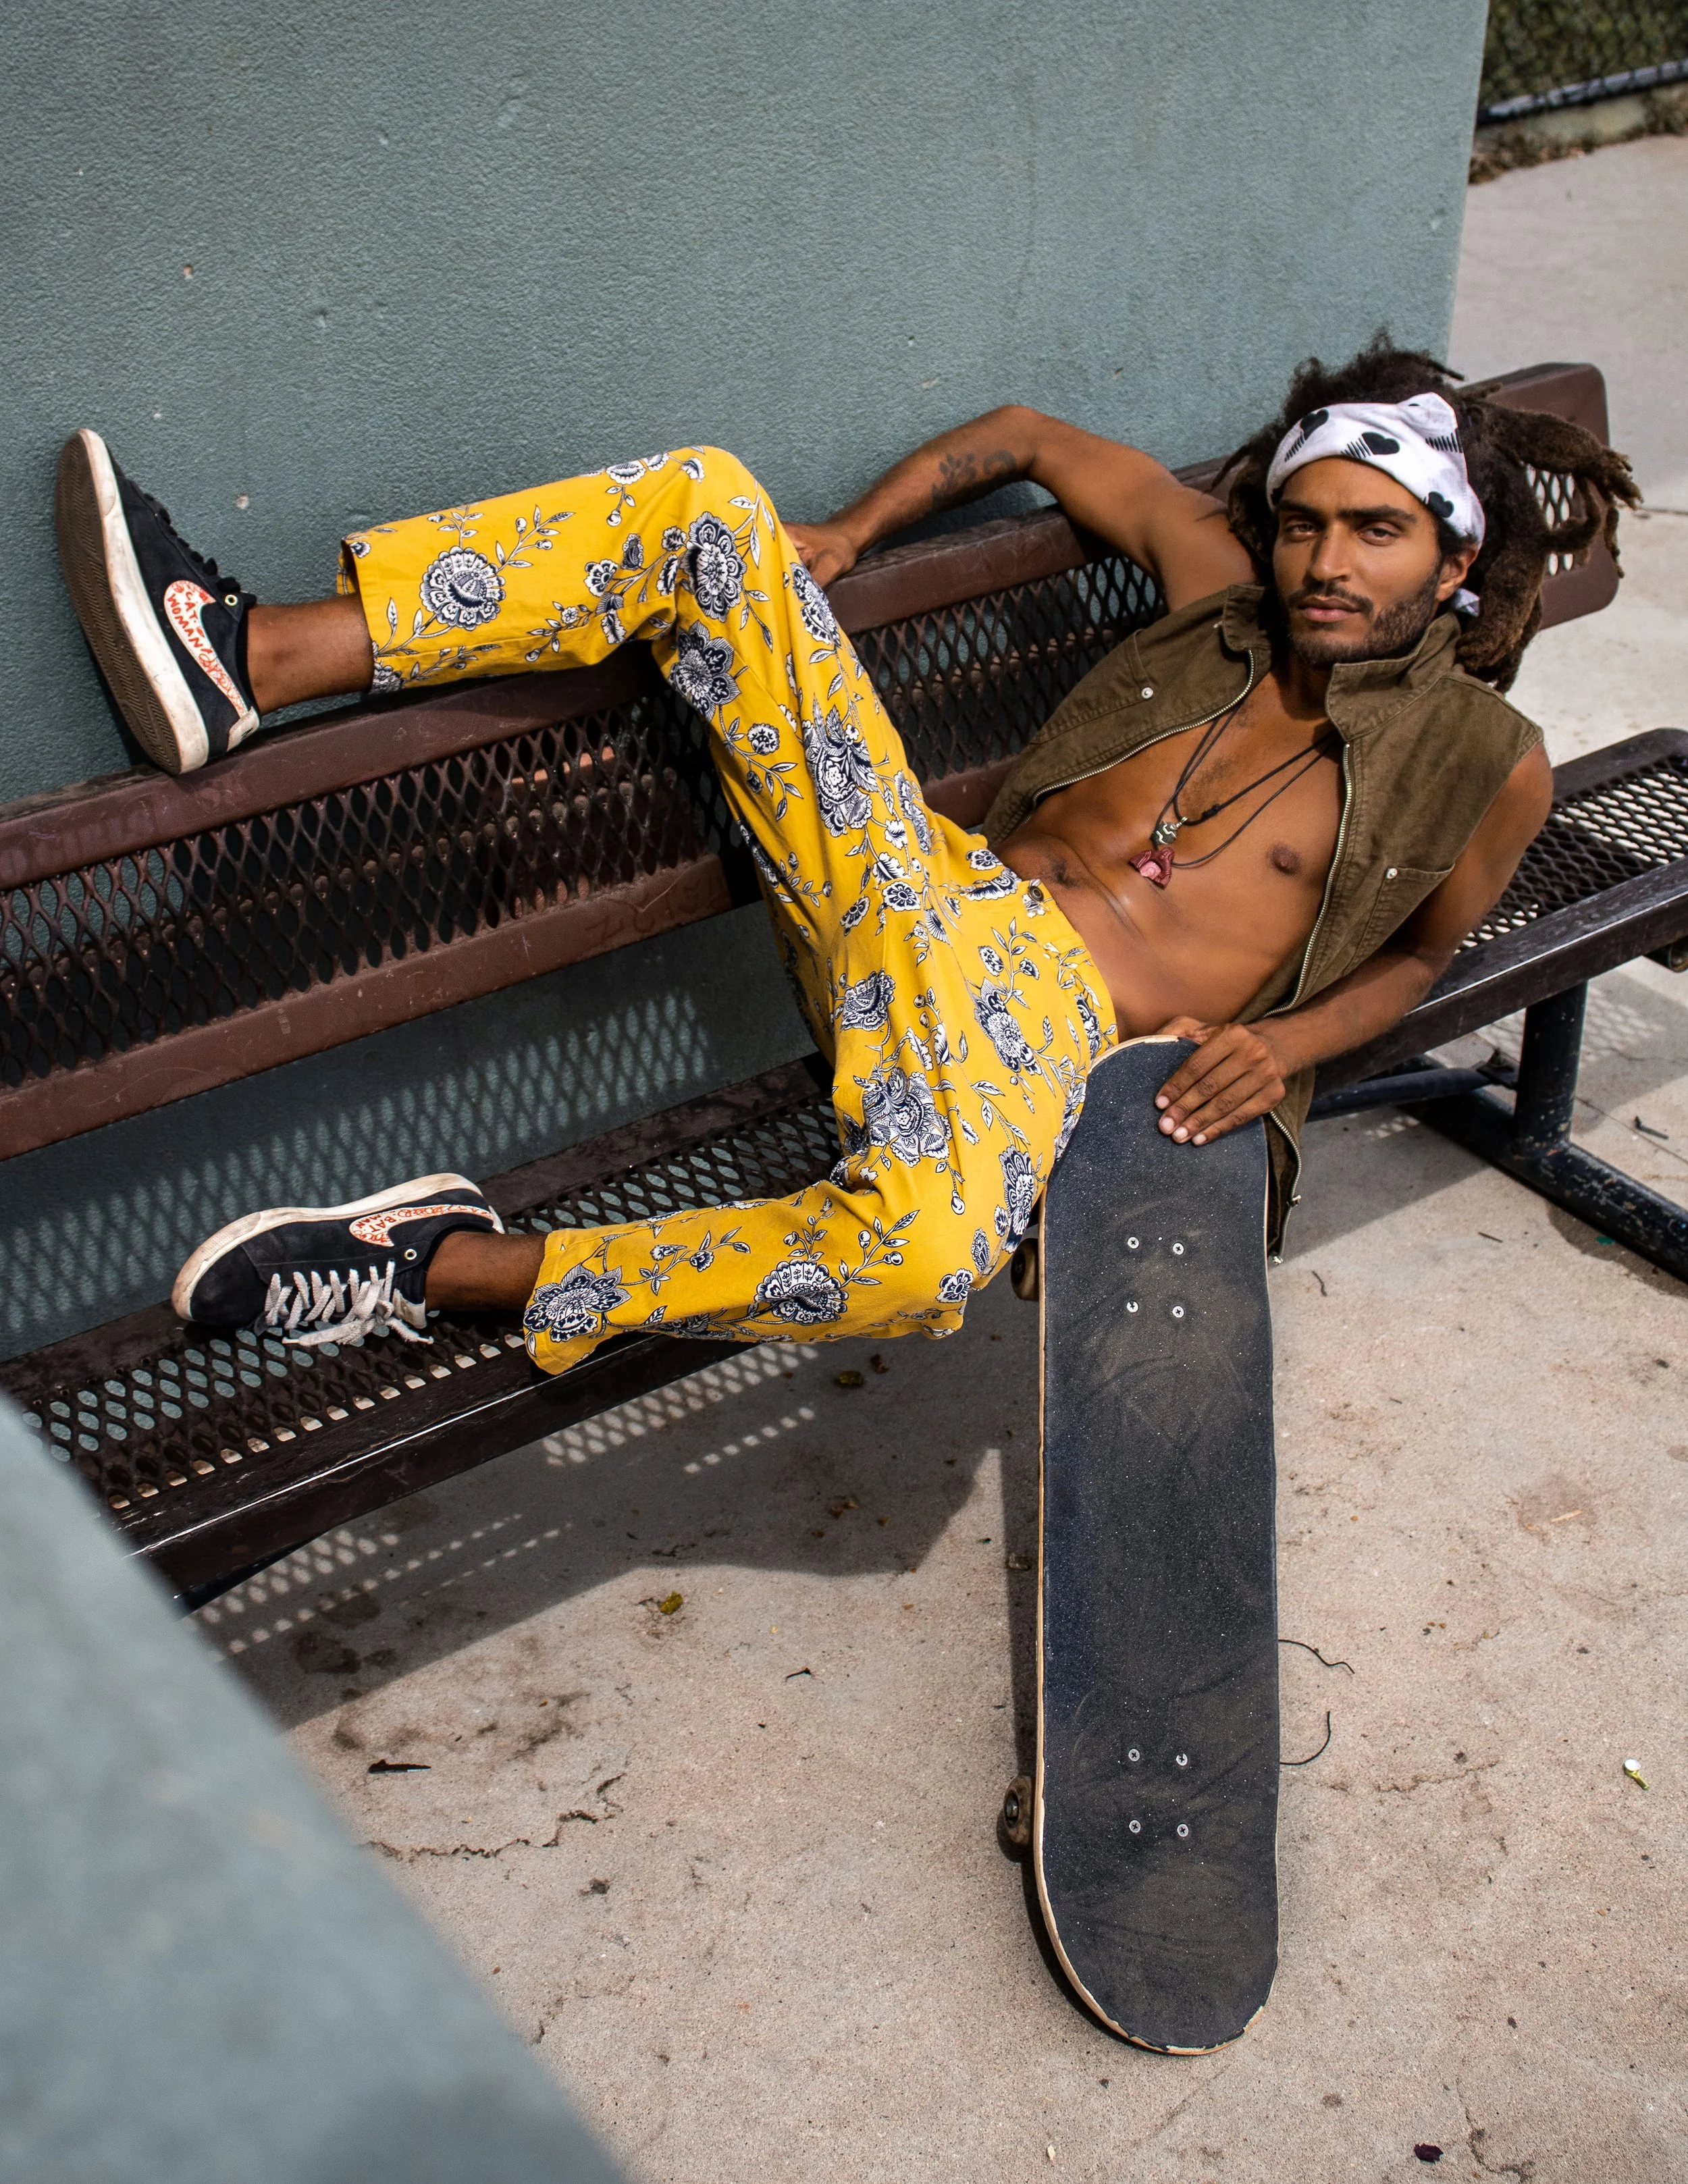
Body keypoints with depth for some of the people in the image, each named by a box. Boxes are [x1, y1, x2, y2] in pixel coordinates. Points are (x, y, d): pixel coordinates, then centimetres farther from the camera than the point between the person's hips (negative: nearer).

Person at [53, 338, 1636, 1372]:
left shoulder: (1485, 761, 4)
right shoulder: (1226, 582, 13)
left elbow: (1423, 946, 18)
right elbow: (1033, 438, 25)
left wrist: (1278, 1044, -2)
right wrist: (841, 540, 11)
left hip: (1055, 1028, -4)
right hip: (935, 890, 5)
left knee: (921, 1255, -44)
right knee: (702, 503, -10)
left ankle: (450, 1267, -28)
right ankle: (240, 663, -19)